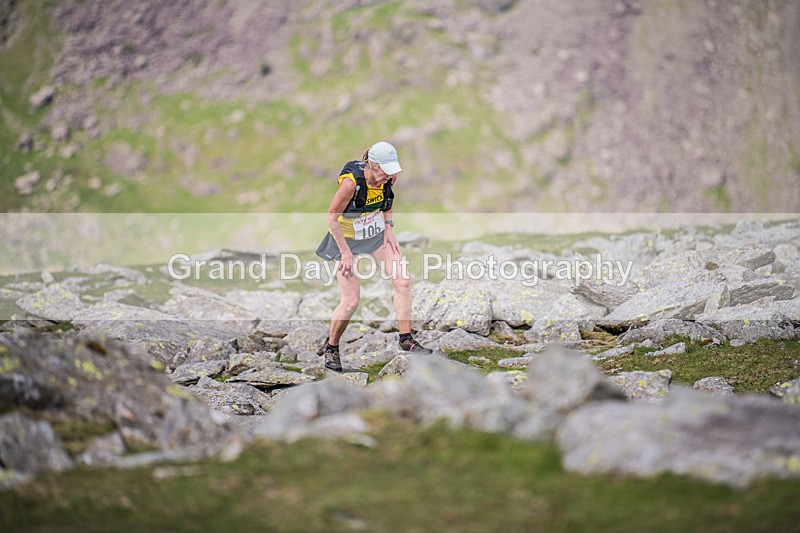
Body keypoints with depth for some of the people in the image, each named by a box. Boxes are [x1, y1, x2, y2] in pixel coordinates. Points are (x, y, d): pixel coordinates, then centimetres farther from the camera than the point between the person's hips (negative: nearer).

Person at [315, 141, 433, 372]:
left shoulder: (389, 177, -14)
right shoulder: (351, 181, -32)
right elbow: (331, 217, -22)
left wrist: (388, 227, -1)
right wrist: (345, 253, -19)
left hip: (376, 233, 6)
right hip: (347, 238, -6)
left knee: (403, 280, -5)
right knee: (350, 302, -7)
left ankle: (406, 341, 8)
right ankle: (331, 348, 17)